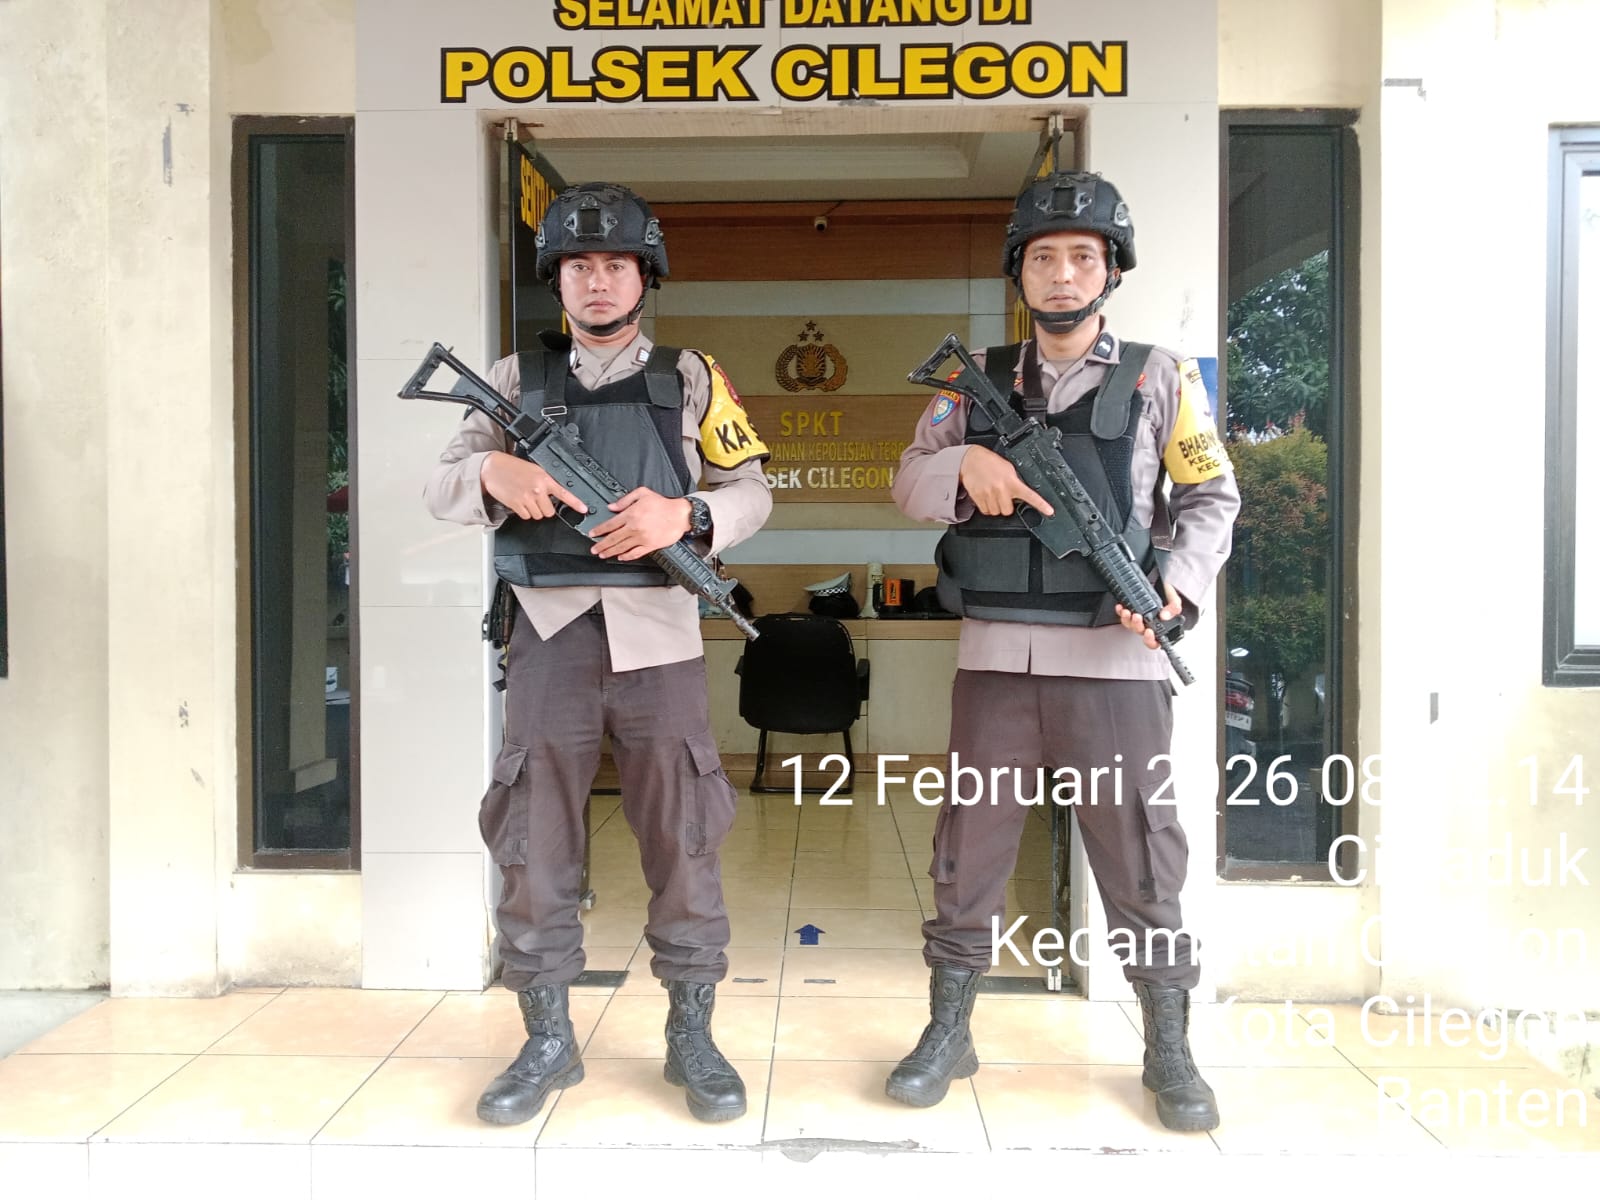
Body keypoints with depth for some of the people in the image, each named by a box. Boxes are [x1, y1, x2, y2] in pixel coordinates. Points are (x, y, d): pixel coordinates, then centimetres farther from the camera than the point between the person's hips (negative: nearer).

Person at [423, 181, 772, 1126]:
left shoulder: (689, 378, 8)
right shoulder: (519, 378, 12)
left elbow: (751, 492, 5)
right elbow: (442, 485, 9)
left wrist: (684, 514, -15)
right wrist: (494, 472, -13)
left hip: (658, 637, -1)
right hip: (550, 635, 2)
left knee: (683, 842, 4)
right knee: (535, 845, 5)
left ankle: (693, 1035, 20)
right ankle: (548, 1042, 21)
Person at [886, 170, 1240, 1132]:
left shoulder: (1159, 378, 6)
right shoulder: (978, 380, 11)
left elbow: (1213, 496, 8)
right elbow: (910, 483, 9)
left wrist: (1179, 582, -9)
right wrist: (965, 463, -13)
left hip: (1114, 657, -1)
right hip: (996, 654, 2)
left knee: (1139, 850, 6)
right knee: (970, 844, 8)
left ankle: (1170, 1049, 23)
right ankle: (949, 1032, 23)